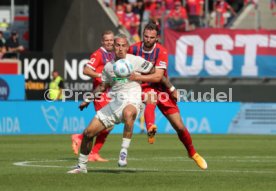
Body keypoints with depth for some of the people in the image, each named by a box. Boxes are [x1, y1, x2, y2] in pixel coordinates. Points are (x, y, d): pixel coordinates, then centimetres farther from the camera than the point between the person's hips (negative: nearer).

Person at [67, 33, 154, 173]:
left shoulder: (135, 61, -3)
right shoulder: (109, 66, 13)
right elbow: (103, 86, 28)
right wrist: (88, 100, 26)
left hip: (131, 100, -6)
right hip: (115, 103, 6)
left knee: (128, 113, -45)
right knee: (88, 132, 2)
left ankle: (124, 151, -36)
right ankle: (82, 166, 21)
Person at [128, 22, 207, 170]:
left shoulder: (162, 52, -14)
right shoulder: (134, 49, -5)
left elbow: (157, 76, -23)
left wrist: (138, 77, -33)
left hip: (162, 89, 0)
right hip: (145, 88, 0)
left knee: (180, 127, 1)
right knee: (151, 98, -41)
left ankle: (192, 153, 26)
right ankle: (150, 128, -68)